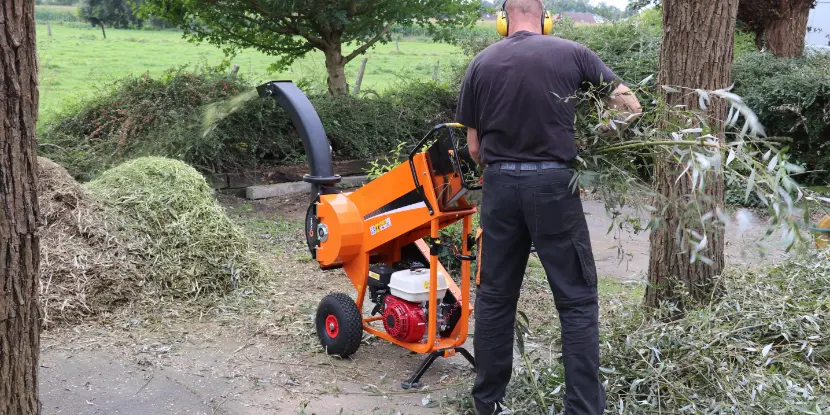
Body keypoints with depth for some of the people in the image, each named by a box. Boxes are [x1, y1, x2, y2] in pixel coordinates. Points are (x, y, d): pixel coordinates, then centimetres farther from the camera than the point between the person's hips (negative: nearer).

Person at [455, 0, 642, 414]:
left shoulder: (481, 63, 4)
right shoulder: (572, 54, -1)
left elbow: (474, 148, 5)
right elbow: (631, 106, 5)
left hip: (500, 186, 3)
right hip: (553, 185, -2)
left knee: (495, 297, 13)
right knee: (577, 301, 7)